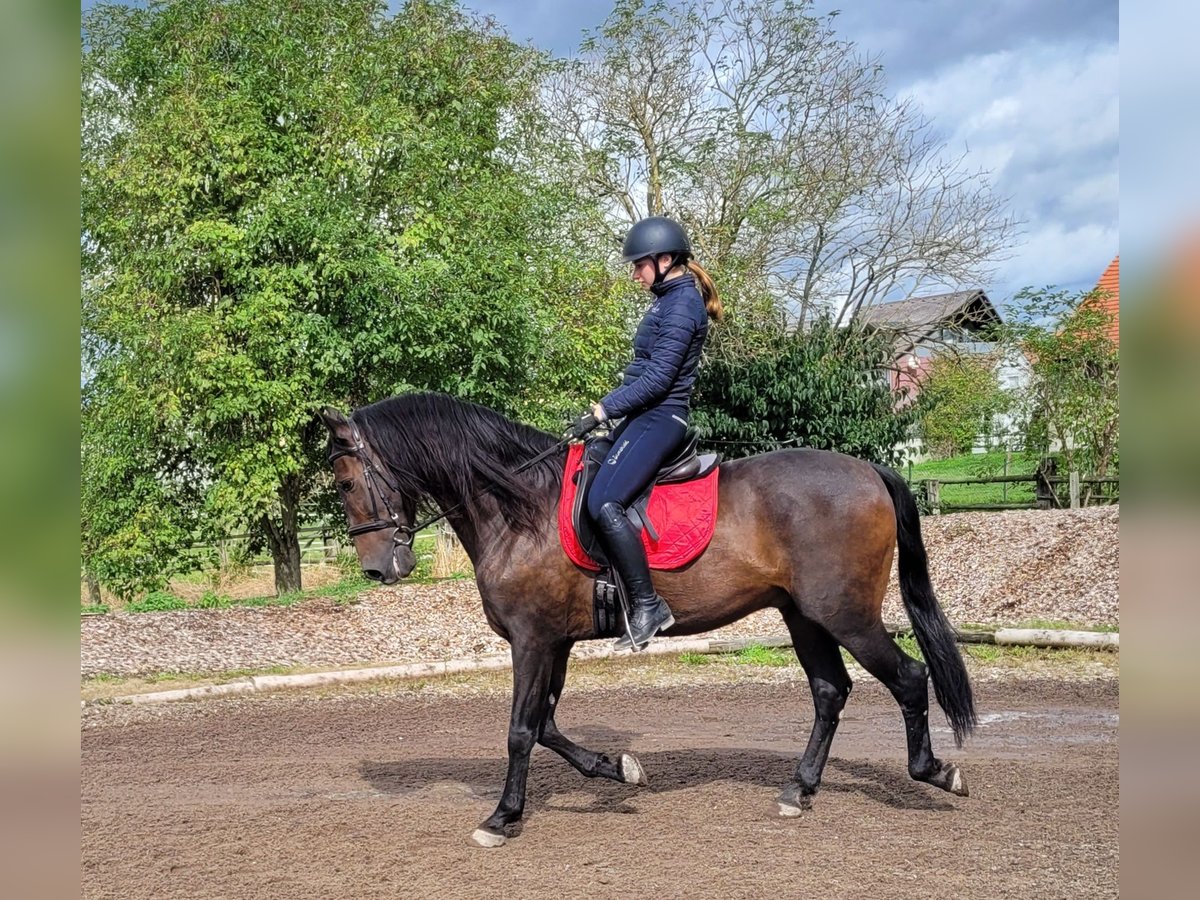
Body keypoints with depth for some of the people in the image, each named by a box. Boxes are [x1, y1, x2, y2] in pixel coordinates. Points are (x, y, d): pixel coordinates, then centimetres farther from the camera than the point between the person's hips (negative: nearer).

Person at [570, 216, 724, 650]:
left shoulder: (681, 306, -14)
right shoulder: (670, 300, 17)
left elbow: (657, 378, -20)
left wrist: (602, 409, -17)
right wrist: (609, 410, 17)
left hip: (659, 417, -11)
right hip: (647, 416, 11)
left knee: (604, 502, -25)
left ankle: (648, 605, -19)